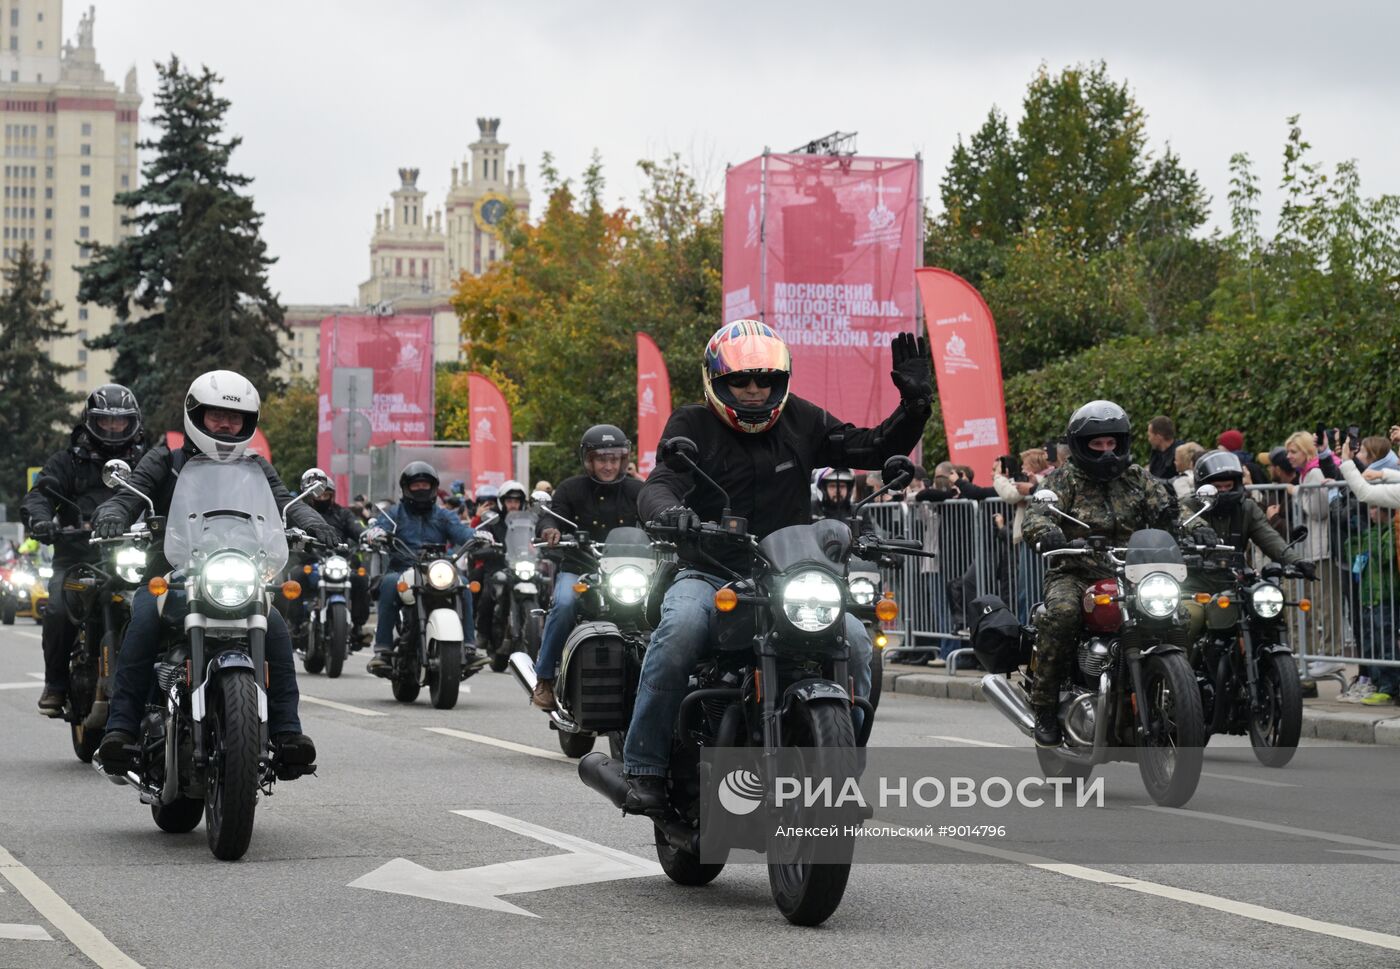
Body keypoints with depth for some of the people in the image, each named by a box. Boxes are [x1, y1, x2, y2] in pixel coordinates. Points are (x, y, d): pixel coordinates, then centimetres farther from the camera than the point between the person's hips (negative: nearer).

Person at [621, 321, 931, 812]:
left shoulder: (801, 421, 9)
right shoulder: (692, 425, 0)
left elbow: (879, 448, 10)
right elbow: (657, 487, -15)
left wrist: (915, 402, -7)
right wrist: (669, 510, -40)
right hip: (708, 575, -3)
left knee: (853, 640, -21)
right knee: (680, 629, -35)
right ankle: (644, 765, -26)